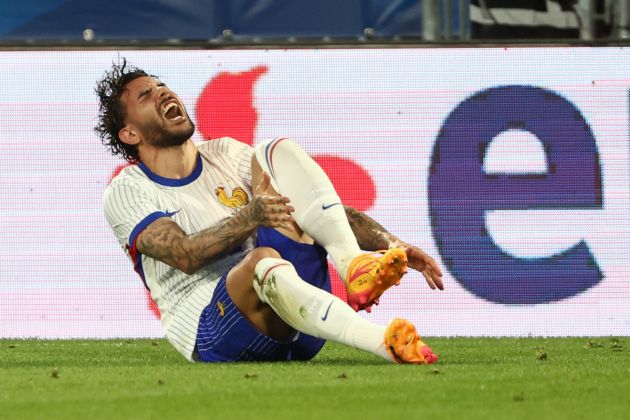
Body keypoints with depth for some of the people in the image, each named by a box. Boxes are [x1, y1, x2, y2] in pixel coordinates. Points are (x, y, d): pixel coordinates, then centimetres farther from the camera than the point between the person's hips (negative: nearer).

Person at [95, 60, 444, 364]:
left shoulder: (226, 154, 19)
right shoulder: (126, 192, 4)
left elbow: (324, 207, 13)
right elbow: (184, 255, -15)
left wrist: (392, 245, -3)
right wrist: (251, 217, -32)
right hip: (210, 337, -5)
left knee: (278, 151, -6)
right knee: (262, 260, -39)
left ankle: (354, 265, -28)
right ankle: (388, 344, -55)